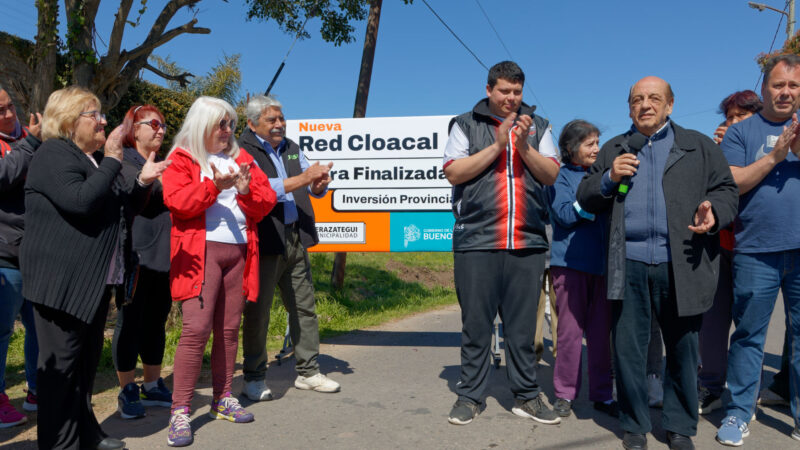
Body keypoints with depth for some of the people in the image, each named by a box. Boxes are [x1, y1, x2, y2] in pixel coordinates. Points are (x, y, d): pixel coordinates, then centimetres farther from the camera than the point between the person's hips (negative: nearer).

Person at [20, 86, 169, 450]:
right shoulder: (53, 155, -9)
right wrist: (113, 162, -17)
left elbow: (123, 209, 22)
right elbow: (80, 201, -25)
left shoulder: (97, 159, 20)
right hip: (62, 280, -9)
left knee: (88, 358, 15)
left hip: (95, 279, 9)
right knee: (62, 362, -2)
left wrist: (143, 182, 5)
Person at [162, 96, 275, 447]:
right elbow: (177, 201, -10)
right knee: (196, 328, -13)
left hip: (239, 251, 5)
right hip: (200, 251, -5)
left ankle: (222, 399, 21)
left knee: (229, 329, 9)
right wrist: (214, 185, -19)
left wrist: (247, 190, -7)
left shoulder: (241, 158, 18)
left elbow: (266, 201, 13)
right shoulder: (181, 159, 5)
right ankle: (180, 411, -5)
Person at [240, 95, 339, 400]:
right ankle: (254, 378, 16)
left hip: (296, 240, 7)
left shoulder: (291, 149, 17)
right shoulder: (243, 152, -3)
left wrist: (319, 183, -8)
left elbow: (317, 189, 16)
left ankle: (308, 372, 22)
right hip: (263, 243, -6)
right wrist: (304, 178, -25)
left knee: (305, 308, 10)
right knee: (257, 312, 2)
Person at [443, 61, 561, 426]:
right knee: (476, 325, 4)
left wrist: (523, 146, -9)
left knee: (523, 325, 7)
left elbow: (552, 175, 6)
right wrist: (498, 144, -8)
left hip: (528, 243, 2)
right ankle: (469, 396, 17)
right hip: (476, 241, -2)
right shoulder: (466, 125, 8)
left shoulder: (537, 126, 15)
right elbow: (454, 173, -4)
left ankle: (526, 396, 20)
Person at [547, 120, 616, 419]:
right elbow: (564, 214, -11)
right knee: (570, 330, 0)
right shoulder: (561, 176, 2)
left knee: (601, 331, 7)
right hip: (570, 262, -5)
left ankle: (602, 394, 17)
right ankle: (564, 393, 13)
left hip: (601, 262, 5)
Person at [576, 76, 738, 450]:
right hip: (629, 265, 1)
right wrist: (609, 178, -5)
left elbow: (725, 189, 9)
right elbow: (585, 198, 15)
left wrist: (714, 212, -12)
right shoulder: (613, 150, 17)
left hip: (682, 264, 0)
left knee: (683, 349, 7)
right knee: (627, 348, 5)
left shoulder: (699, 146, 13)